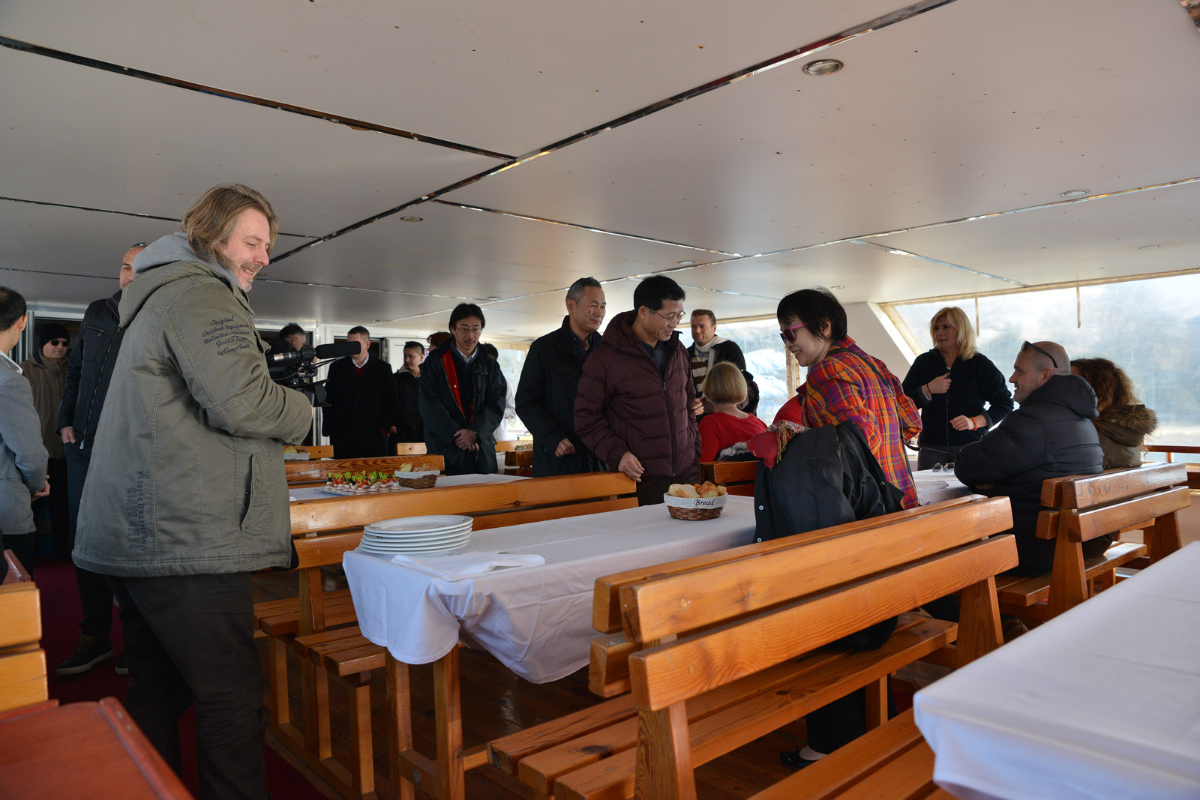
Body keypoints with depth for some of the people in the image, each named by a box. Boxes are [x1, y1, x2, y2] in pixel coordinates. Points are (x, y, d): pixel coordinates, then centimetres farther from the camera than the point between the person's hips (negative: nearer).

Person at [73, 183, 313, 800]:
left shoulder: (159, 295, 25)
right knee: (231, 697, -5)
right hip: (186, 538, -11)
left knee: (157, 691, 18)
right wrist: (300, 411, -2)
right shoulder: (200, 293, -10)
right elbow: (242, 402, -22)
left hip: (135, 535, 11)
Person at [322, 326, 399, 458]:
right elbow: (328, 401, 10)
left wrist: (384, 429, -3)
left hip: (374, 437, -1)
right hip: (343, 438, 1)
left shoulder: (383, 368, 8)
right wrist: (330, 430, 1)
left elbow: (392, 402, 6)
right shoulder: (337, 368, 12)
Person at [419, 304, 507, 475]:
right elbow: (429, 406, -3)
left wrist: (475, 432, -13)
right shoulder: (435, 362, 4)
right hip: (445, 450, -2)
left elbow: (496, 405, 3)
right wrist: (455, 435, -12)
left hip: (482, 452, 3)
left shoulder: (490, 366, 12)